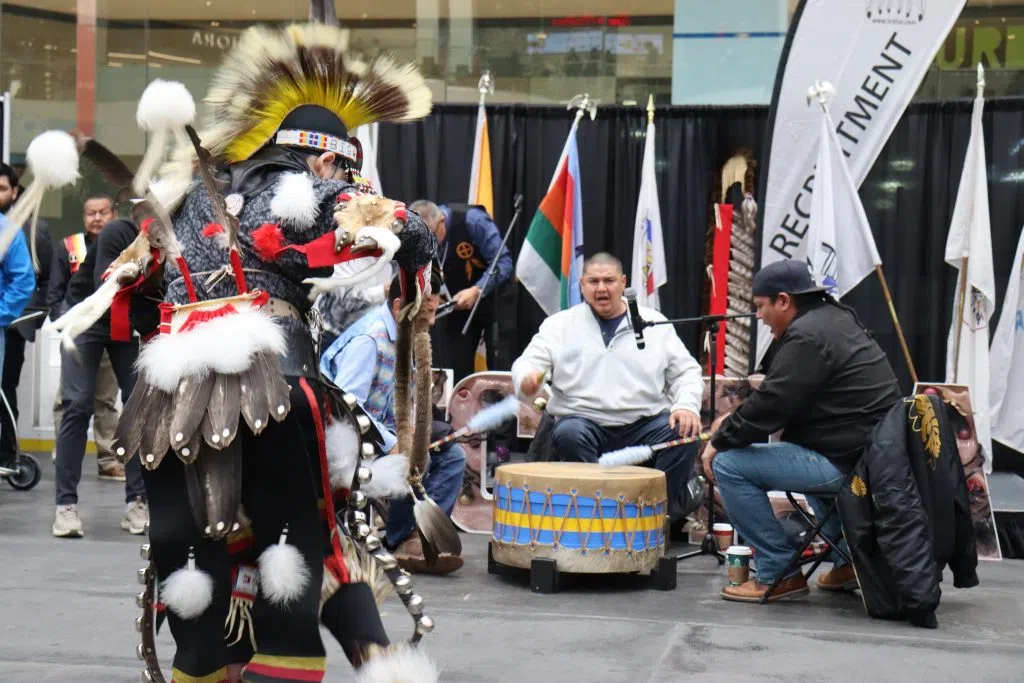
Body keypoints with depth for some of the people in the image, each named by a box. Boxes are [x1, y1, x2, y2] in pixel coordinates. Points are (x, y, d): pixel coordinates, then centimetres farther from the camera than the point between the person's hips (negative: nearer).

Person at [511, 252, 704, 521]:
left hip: (646, 423, 1)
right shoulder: (560, 324, 9)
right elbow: (528, 362, 0)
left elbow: (686, 371, 12)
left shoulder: (655, 323, 12)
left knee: (684, 434, -26)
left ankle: (665, 513, -10)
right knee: (568, 434, -33)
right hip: (584, 420, -1)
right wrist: (527, 380, -26)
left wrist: (687, 406, -10)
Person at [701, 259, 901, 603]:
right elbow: (780, 396, 22)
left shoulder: (807, 336, -16)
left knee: (728, 465, -8)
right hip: (879, 447, 11)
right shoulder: (834, 317, 15)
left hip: (848, 460, -11)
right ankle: (847, 561, 31)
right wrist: (735, 419, 15)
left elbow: (771, 405, -18)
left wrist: (719, 441, -4)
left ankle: (778, 574, -2)